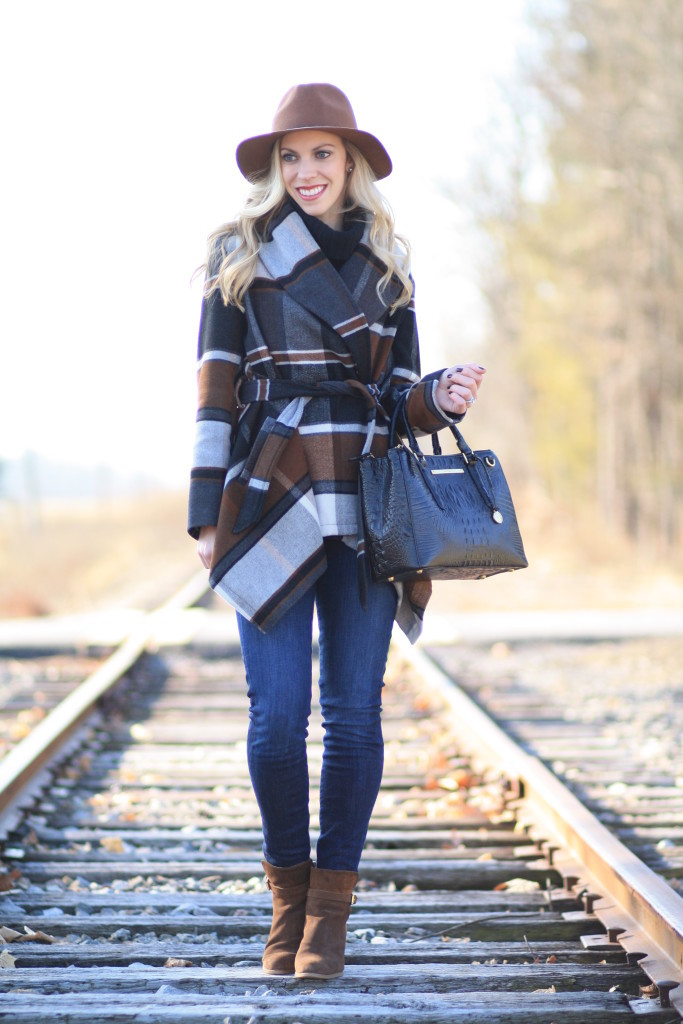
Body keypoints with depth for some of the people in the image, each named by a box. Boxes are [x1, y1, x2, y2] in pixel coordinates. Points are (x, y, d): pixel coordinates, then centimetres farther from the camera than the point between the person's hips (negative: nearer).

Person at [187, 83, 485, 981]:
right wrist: (207, 512, -2)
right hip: (271, 507, -2)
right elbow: (216, 389, 3)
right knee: (277, 714, -5)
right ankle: (288, 892, 15)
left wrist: (442, 397, -7)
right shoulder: (240, 255, 6)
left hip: (366, 507, 2)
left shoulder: (385, 262, 14)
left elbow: (400, 394, 16)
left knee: (354, 712, -1)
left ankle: (331, 906, 10)